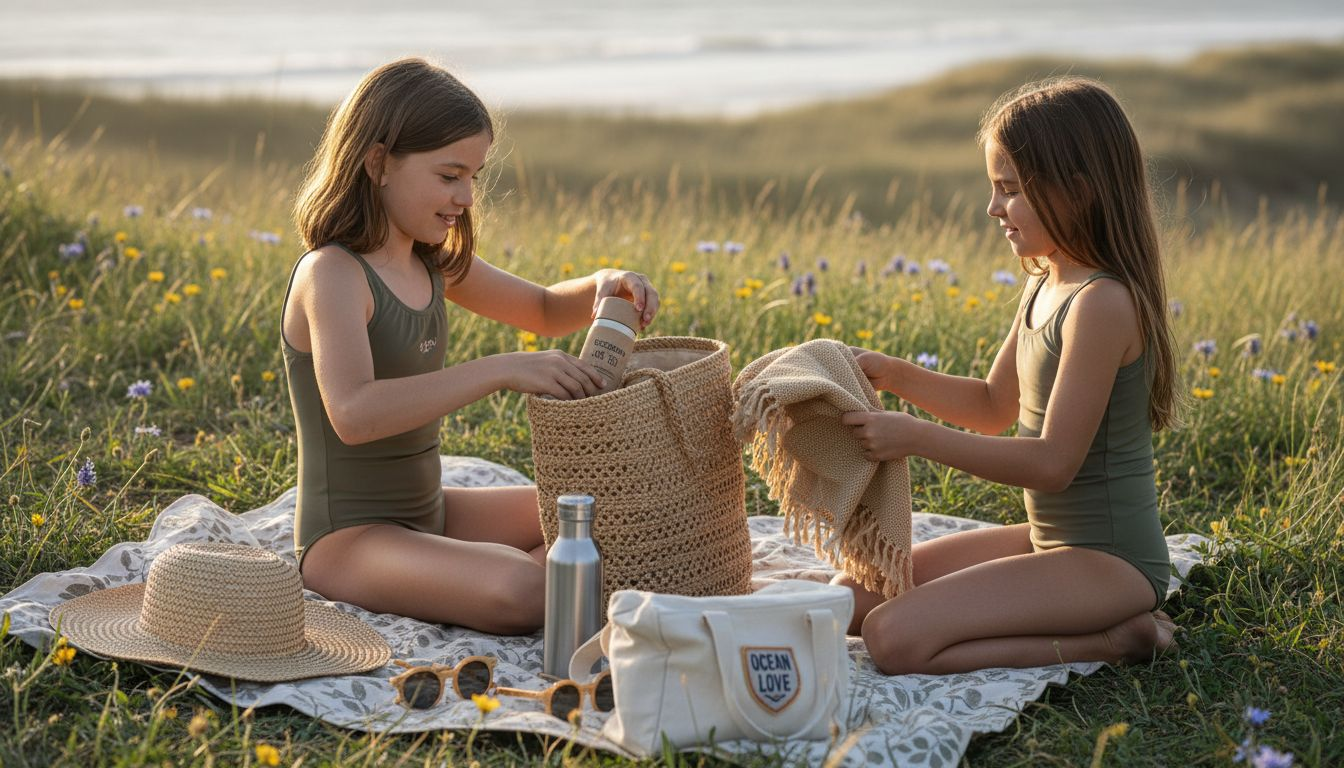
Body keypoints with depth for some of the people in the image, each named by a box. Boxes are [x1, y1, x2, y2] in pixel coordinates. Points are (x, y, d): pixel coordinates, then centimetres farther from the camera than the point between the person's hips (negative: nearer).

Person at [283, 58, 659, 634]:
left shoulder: (433, 264, 7)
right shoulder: (332, 273, -18)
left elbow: (545, 312, 21)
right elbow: (353, 414, -35)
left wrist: (603, 286, -2)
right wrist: (503, 370, -36)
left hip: (428, 513, 9)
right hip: (348, 538, -9)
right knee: (518, 594, -34)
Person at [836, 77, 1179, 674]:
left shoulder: (1101, 304, -21)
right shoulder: (1045, 289, 8)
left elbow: (1052, 462, -24)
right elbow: (995, 407, 20)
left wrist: (917, 437, -22)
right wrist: (893, 374, 6)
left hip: (1110, 560, -10)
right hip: (1050, 538, 10)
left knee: (895, 637, -23)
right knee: (853, 597, 10)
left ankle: (1116, 639, -8)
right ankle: (1100, 619, 7)